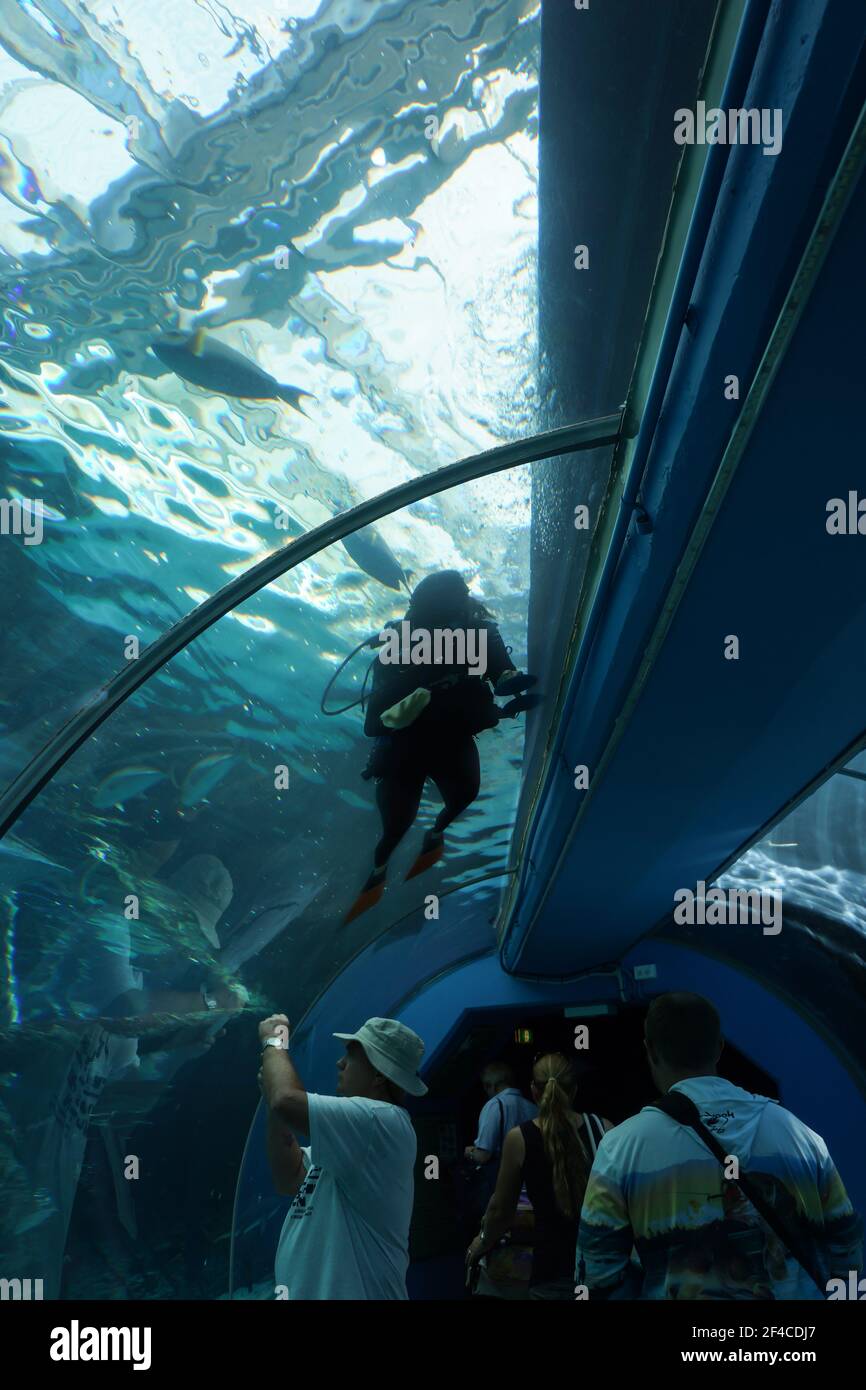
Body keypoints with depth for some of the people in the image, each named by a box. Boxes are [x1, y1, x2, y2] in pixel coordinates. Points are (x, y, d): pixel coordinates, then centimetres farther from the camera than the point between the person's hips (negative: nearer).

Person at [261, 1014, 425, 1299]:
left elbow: (287, 1101, -32)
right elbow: (289, 1179, 10)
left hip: (348, 1292, -9)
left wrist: (274, 1042, -13)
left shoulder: (384, 1122, -23)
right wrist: (272, 1095, 1)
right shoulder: (353, 1133, 10)